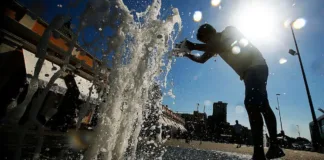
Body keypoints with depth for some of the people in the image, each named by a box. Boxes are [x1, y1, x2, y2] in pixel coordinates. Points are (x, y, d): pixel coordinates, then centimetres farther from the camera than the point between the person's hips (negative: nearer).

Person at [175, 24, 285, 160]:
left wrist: (193, 46, -28)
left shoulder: (230, 30, -8)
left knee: (251, 104, -25)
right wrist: (187, 54, 1)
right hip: (249, 72, 10)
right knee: (262, 105, 9)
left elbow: (223, 46, -29)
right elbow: (201, 60, 18)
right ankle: (274, 147, 19)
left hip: (257, 67, -9)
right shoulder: (216, 46, 14)